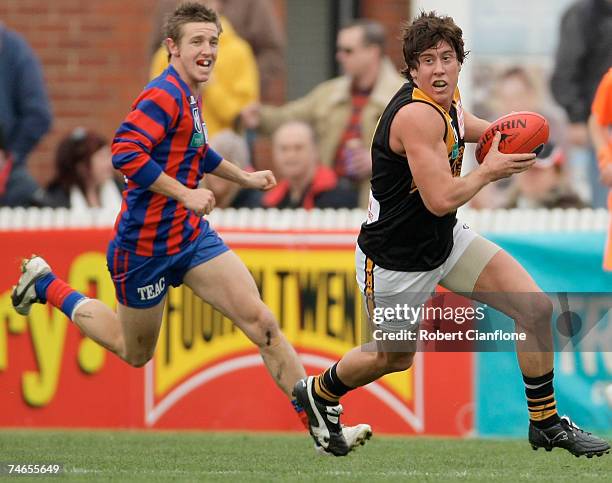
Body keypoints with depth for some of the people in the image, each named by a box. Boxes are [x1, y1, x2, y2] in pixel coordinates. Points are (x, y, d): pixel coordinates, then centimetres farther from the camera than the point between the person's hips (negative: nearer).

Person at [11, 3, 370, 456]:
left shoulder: (189, 95, 9)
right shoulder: (164, 94, -21)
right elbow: (126, 151, -34)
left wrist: (243, 176, 28)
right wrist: (186, 194, -31)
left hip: (192, 235, 8)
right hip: (145, 245, -8)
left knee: (262, 323, -7)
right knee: (136, 353, 14)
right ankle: (46, 286, 33)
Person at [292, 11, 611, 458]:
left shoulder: (448, 102, -2)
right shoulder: (418, 115, -30)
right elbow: (441, 199, -35)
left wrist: (498, 133, 2)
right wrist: (490, 171, -18)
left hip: (447, 239, 8)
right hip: (395, 260, -8)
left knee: (537, 308, -6)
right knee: (395, 358, 14)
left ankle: (546, 424, 8)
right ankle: (318, 392, 46)